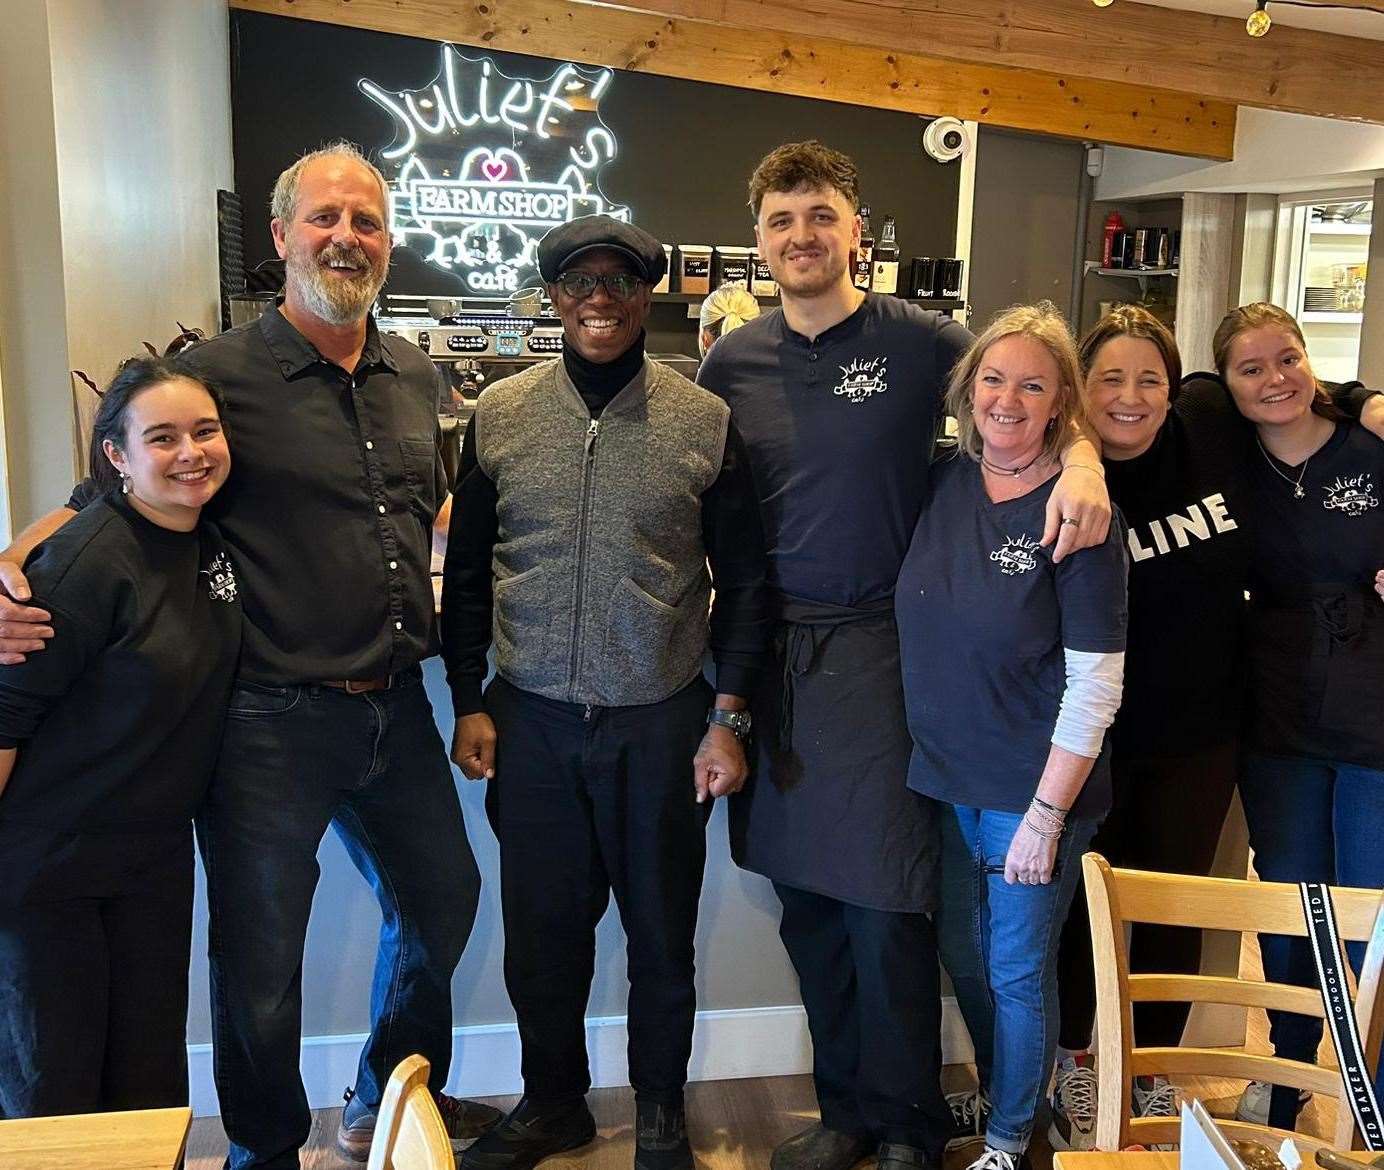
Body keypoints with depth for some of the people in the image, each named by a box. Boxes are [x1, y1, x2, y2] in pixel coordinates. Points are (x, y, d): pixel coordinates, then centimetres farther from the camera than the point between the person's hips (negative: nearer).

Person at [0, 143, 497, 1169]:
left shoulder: (417, 379, 8)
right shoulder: (218, 374, -9)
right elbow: (104, 501, -5)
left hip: (397, 709, 6)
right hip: (272, 725, -6)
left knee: (443, 901, 21)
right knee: (259, 960, 9)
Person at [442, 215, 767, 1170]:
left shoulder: (706, 422, -3)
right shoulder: (500, 415, 2)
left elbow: (743, 581, 1)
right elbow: (467, 572, 7)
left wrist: (729, 718, -2)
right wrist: (469, 703, 4)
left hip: (662, 723, -1)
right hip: (531, 721, 2)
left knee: (662, 931, 12)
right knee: (540, 928, 13)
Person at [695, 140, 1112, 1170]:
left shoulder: (920, 340, -3)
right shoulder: (733, 362, 7)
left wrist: (1083, 460, -19)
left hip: (878, 649, -3)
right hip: (771, 651, 4)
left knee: (885, 909, -1)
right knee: (806, 903, 11)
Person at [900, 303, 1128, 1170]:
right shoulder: (944, 483, -2)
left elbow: (1096, 687, -16)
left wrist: (1045, 815, -15)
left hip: (1034, 789, -5)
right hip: (946, 775, 5)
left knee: (1018, 970, 10)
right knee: (963, 955, 19)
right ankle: (997, 1091, 46)